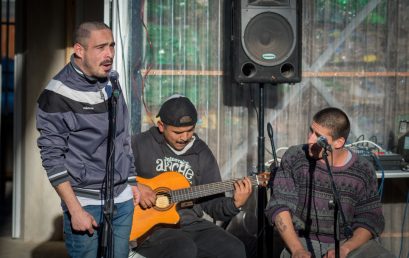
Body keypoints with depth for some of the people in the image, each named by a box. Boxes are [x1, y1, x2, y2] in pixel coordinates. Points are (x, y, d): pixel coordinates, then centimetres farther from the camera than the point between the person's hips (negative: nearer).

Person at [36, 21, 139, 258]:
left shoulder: (111, 84, 7)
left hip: (123, 201, 6)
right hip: (85, 202, -6)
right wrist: (75, 210, -15)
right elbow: (52, 158, -13)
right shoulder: (58, 95, -12)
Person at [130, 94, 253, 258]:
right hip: (149, 227, -4)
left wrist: (234, 204, -7)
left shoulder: (202, 153, 11)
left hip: (191, 224, 4)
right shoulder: (140, 145, -2)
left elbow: (213, 204, 13)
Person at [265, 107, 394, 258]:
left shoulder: (363, 171, -2)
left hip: (350, 242, 2)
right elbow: (279, 205, -7)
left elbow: (370, 219, 0)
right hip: (305, 241, -2)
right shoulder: (294, 158, -4)